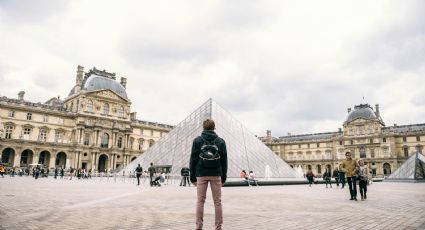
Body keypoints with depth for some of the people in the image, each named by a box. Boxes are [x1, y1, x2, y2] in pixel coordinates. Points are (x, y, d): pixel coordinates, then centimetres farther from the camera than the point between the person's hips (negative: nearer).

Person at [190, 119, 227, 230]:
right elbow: (224, 160, 4)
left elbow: (193, 159, 0)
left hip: (201, 175, -1)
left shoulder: (197, 141, 1)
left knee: (200, 201, 6)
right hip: (216, 175, 1)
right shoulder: (221, 141, 4)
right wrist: (224, 177, 9)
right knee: (217, 202, 7)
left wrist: (192, 176, 5)